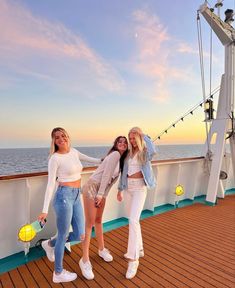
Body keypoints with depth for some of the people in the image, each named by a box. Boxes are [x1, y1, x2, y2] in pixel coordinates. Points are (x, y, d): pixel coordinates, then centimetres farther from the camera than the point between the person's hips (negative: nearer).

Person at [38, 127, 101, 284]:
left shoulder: (74, 151, 7)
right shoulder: (55, 158, -12)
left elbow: (90, 159, 25)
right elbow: (51, 184, -12)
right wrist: (45, 210, -13)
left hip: (76, 197, 7)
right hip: (64, 196, -7)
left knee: (80, 235, 11)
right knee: (63, 236, 10)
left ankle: (50, 244, 39)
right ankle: (58, 274, 35)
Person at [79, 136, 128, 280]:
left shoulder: (121, 159, 12)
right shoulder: (115, 154, -16)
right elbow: (106, 174, -20)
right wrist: (100, 194, -19)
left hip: (102, 190, 8)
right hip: (92, 187, -8)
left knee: (98, 221, 20)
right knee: (89, 223, -3)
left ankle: (102, 249, 35)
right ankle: (85, 260, 8)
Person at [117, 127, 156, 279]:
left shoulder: (146, 152, -6)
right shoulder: (129, 153, 11)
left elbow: (153, 150, -33)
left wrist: (144, 135, -19)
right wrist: (120, 189, 14)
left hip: (140, 188, -7)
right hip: (128, 188, 7)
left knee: (133, 220, -16)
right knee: (133, 220, 15)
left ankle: (133, 259, -5)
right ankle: (139, 249, 34)